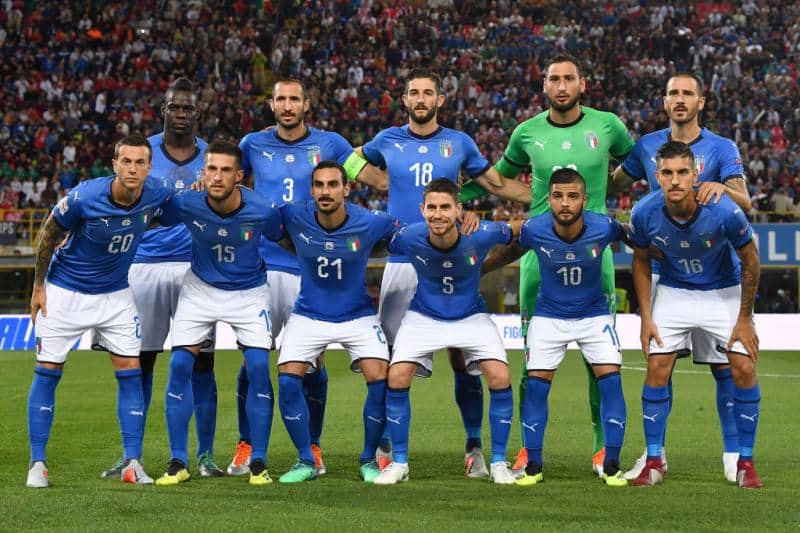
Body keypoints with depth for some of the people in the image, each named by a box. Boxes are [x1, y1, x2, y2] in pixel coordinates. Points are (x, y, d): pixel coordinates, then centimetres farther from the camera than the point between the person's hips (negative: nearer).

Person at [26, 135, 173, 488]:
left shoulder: (156, 194, -17)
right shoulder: (83, 198, -27)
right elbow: (48, 236, -8)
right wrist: (39, 286, -2)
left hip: (115, 294, 3)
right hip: (65, 291, -3)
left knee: (130, 373, -3)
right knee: (47, 373, -2)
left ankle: (132, 464, 2)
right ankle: (38, 464, 6)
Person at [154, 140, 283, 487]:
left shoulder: (262, 211, -25)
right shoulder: (185, 205, -22)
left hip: (249, 292, -1)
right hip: (201, 288, 1)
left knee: (259, 368, -13)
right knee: (179, 366, -8)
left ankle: (258, 463, 0)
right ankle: (178, 464, 2)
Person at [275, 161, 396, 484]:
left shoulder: (370, 223, -18)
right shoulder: (294, 217, -16)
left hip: (358, 316, -1)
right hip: (308, 316, 1)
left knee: (381, 381, -16)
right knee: (287, 382, -15)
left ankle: (369, 460, 7)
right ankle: (306, 461, 5)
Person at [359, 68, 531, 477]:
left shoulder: (459, 143, 7)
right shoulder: (388, 141, 8)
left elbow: (497, 184, 17)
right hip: (401, 262, 0)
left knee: (461, 355, -3)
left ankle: (475, 448, 4)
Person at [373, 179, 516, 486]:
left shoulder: (482, 235, -26)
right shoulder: (408, 238, -24)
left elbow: (516, 234, -4)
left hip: (471, 316, 0)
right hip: (423, 317, 0)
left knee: (500, 379, -17)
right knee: (397, 378, -16)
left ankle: (498, 463, 0)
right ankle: (399, 463, 0)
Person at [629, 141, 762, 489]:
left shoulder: (724, 212, -29)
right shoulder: (644, 214, -22)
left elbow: (750, 261, -13)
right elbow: (641, 261, -2)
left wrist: (744, 320, -9)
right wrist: (646, 317, -5)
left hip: (724, 292, -1)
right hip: (673, 292, 1)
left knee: (744, 368, -11)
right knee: (657, 369, -8)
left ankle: (745, 461, 2)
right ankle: (653, 461, 3)